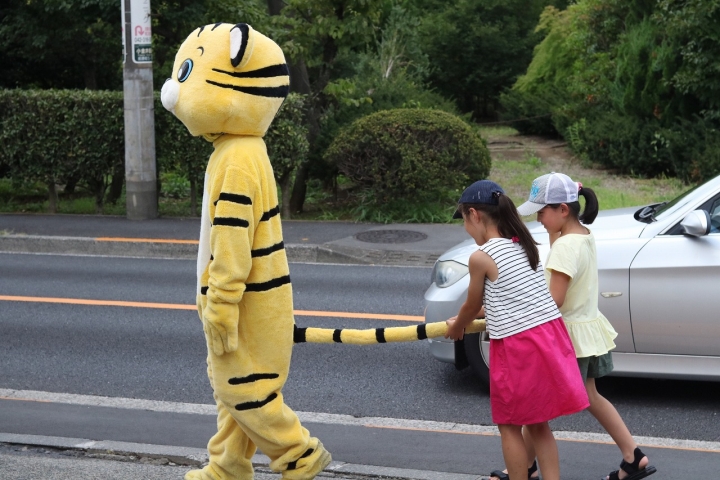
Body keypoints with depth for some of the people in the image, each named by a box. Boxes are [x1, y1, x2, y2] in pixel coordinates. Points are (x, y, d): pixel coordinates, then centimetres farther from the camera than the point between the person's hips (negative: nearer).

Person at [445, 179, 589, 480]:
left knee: (509, 426, 8)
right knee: (538, 424, 16)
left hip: (517, 347, -7)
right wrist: (467, 319, 37)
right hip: (549, 337, 7)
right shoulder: (523, 244, 11)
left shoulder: (481, 257, -11)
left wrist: (455, 327, 25)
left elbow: (472, 307, 4)